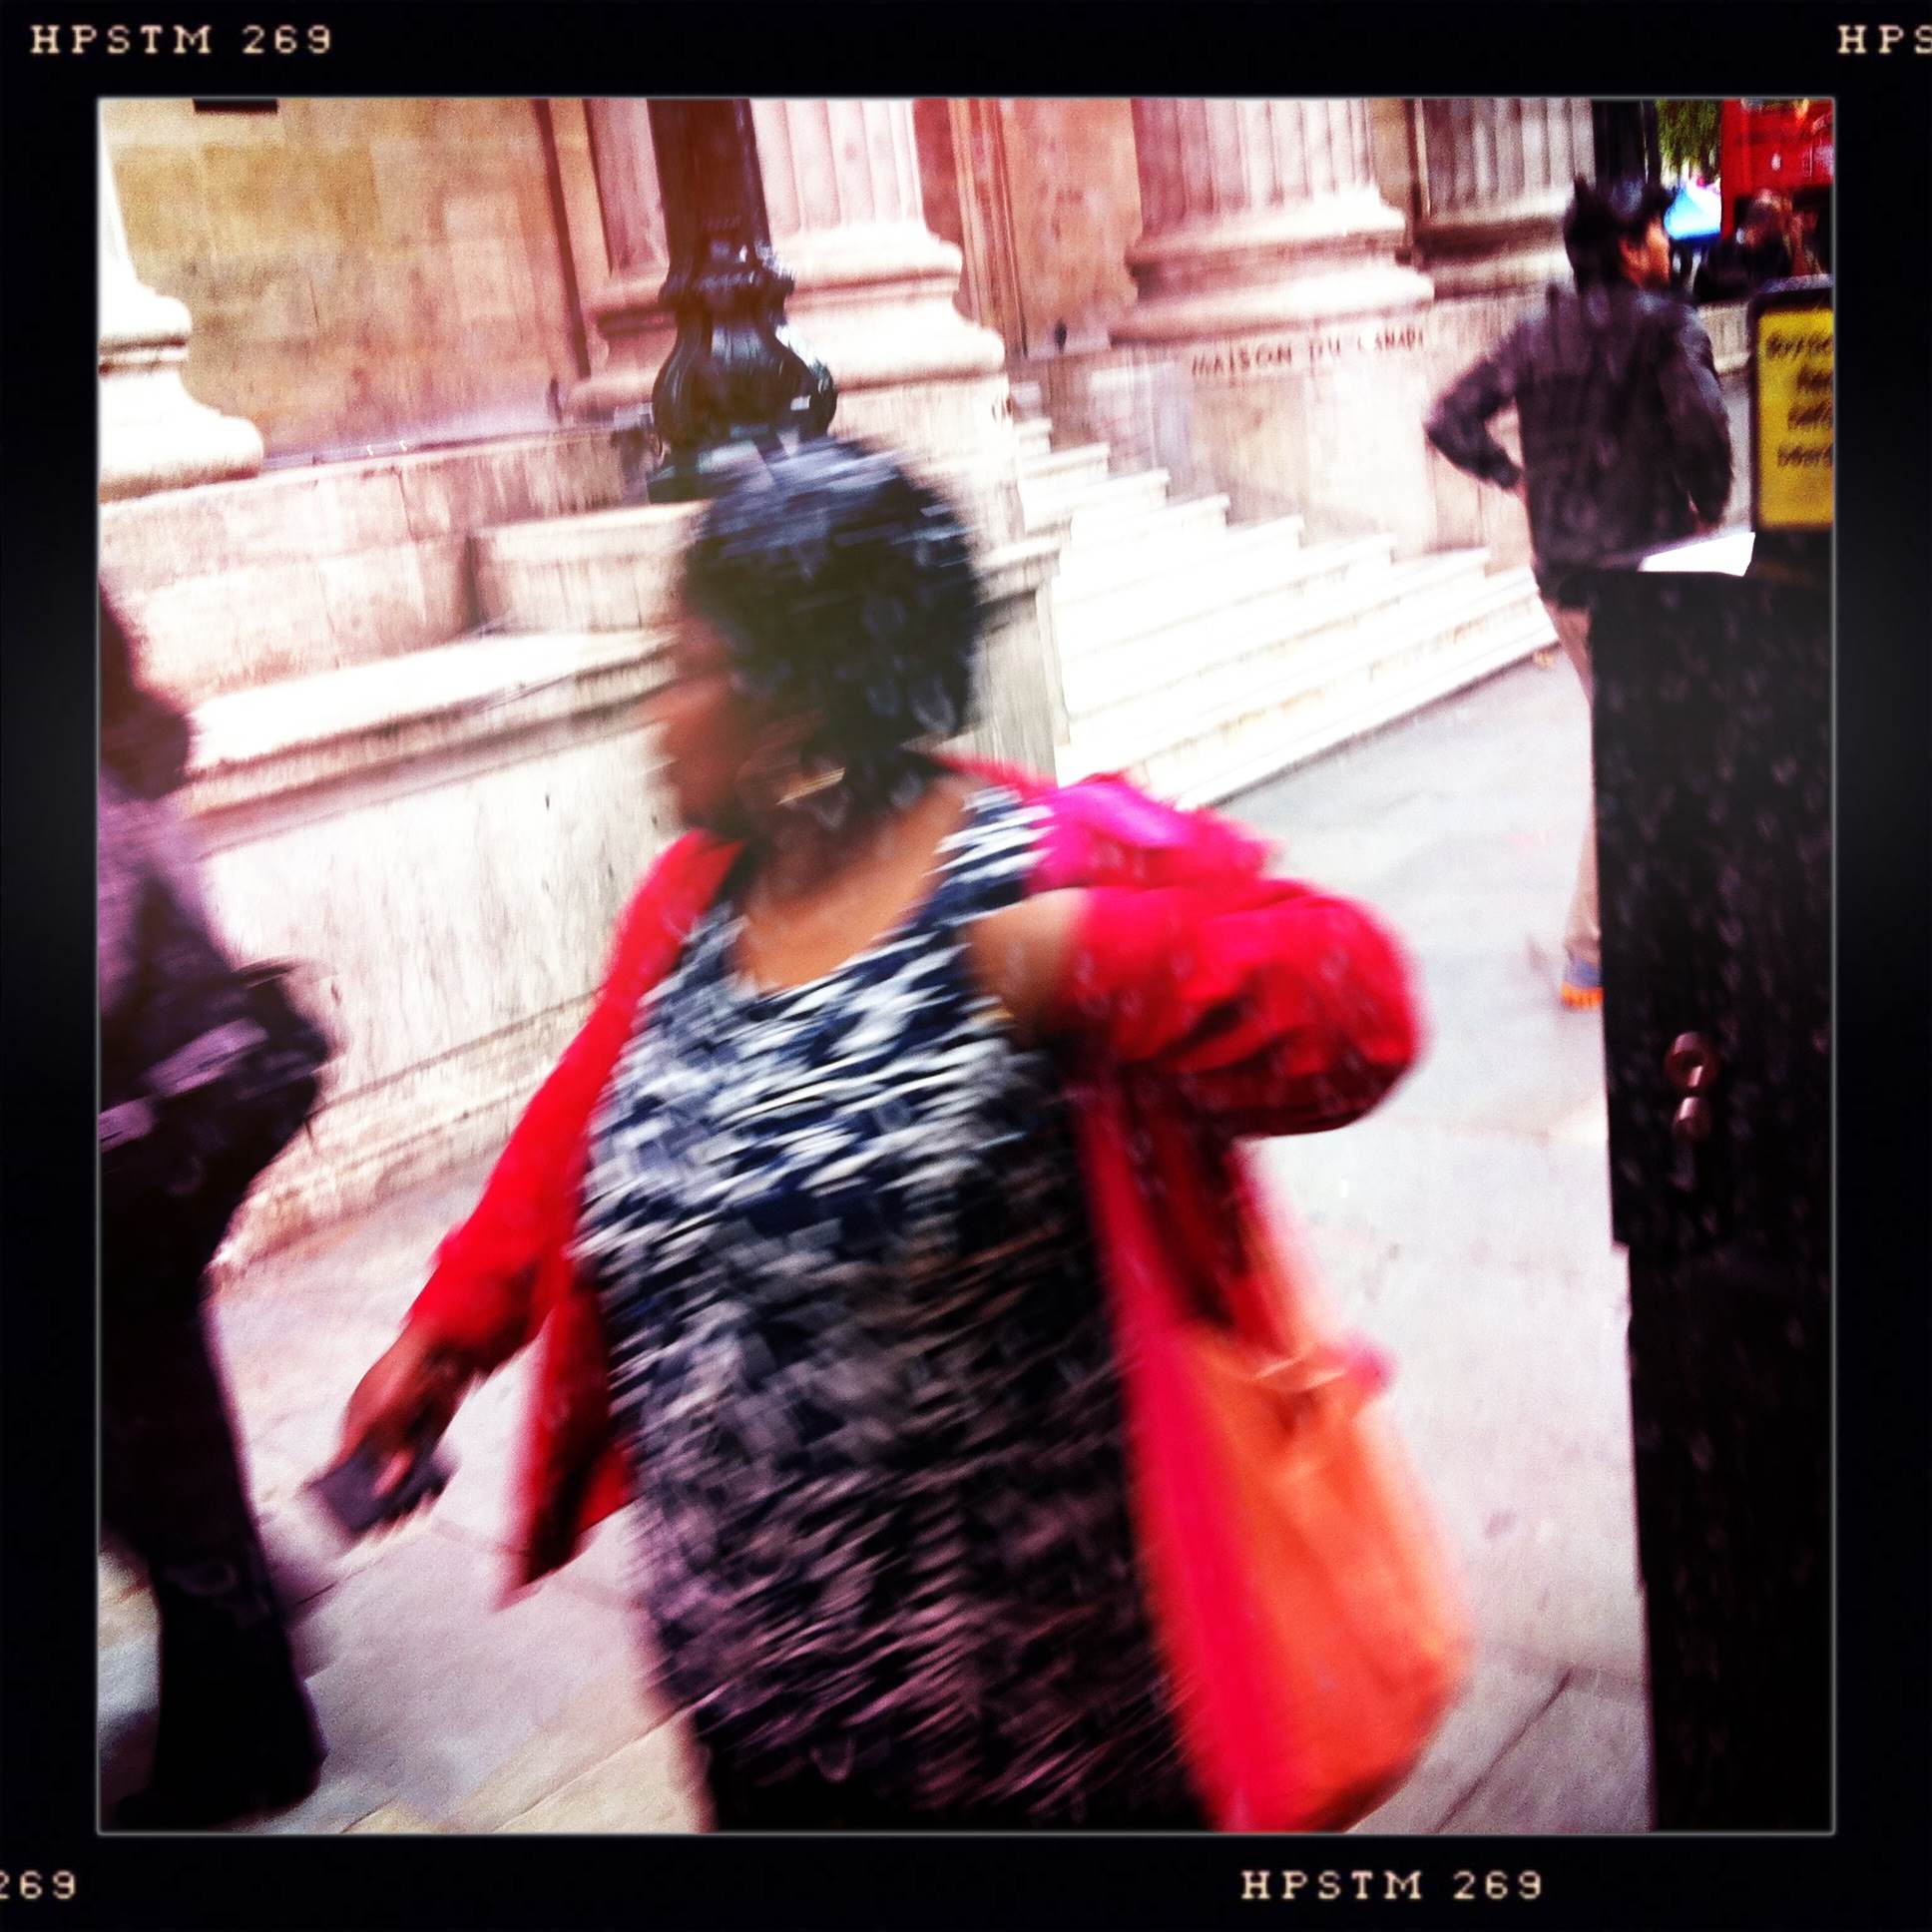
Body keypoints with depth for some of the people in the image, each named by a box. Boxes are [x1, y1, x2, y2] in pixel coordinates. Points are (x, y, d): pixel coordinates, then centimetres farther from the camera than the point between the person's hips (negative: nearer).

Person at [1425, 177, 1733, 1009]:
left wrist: (1517, 478, 12)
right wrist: (1709, 506, -8)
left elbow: (1450, 421, 2)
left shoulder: (1537, 335, 6)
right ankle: (1588, 955, 2)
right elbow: (1701, 426, -25)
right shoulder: (1666, 326, -10)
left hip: (1560, 574, 6)